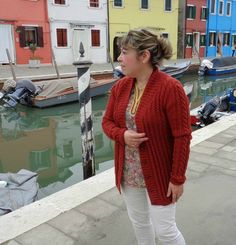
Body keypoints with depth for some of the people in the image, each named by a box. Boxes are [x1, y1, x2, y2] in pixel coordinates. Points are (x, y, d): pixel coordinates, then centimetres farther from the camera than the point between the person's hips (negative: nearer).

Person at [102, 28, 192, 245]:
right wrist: (122, 135, -17)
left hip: (158, 174, -5)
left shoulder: (171, 88, -21)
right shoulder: (120, 87, -2)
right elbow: (107, 122, 5)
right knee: (139, 221, 23)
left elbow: (182, 137, -18)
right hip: (128, 172, 6)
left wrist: (177, 178, -14)